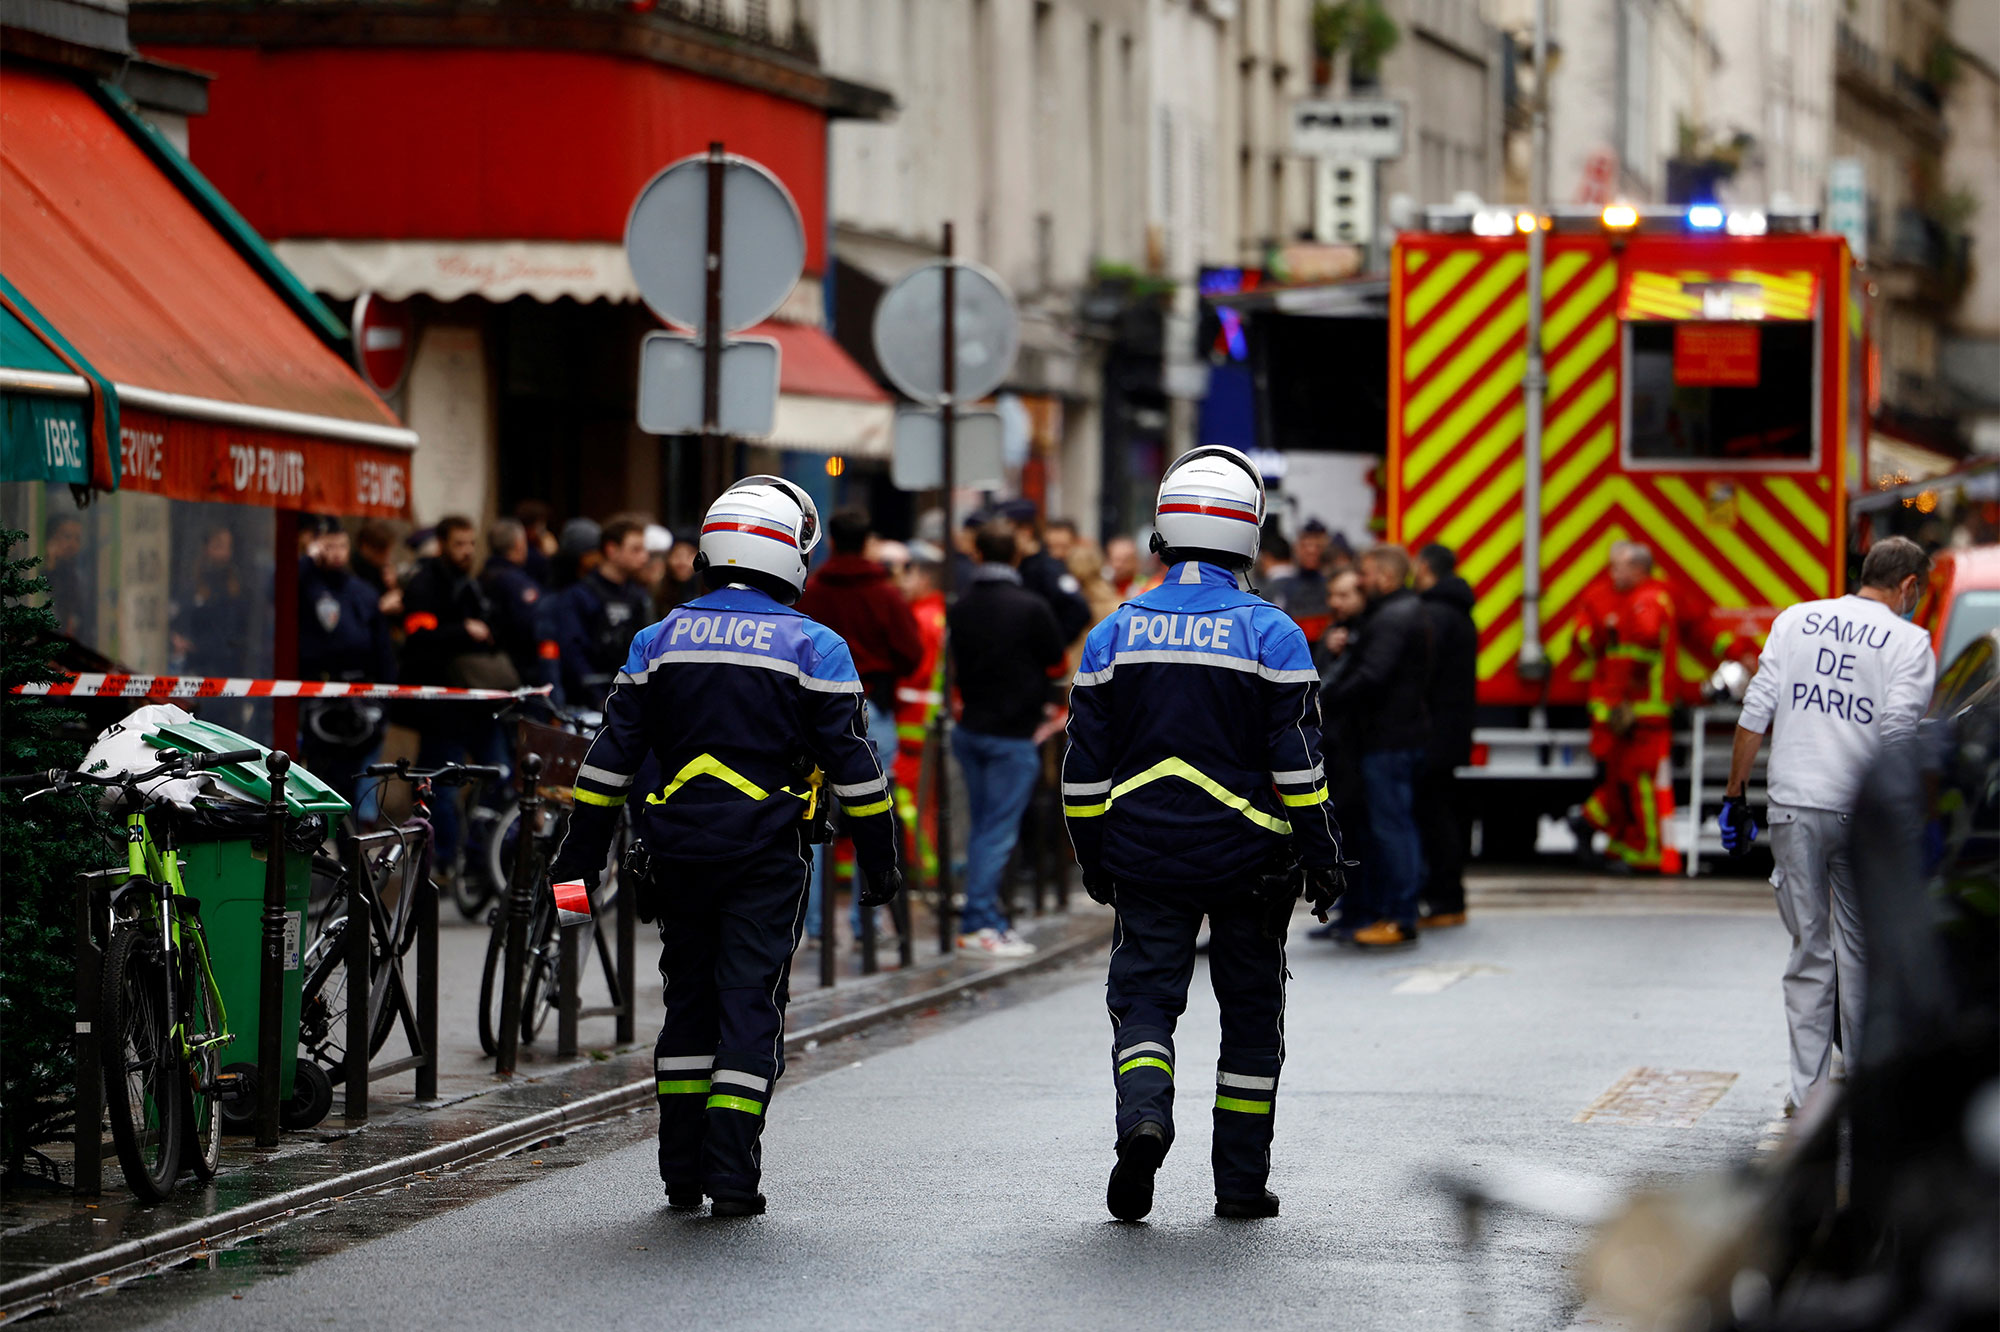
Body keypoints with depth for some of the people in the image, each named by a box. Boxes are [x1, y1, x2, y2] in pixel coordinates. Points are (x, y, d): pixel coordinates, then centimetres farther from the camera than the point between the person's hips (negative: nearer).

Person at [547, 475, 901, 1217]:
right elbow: (851, 761, -4)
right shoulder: (812, 647, -2)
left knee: (688, 999, 14)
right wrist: (879, 859, 3)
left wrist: (582, 852, 11)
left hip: (679, 849, 3)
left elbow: (612, 756, 7)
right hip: (766, 852, -3)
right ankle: (732, 1176, -8)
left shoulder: (660, 640, 7)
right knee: (751, 1003, -1)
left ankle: (682, 1170, 15)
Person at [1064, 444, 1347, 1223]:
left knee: (1144, 995, 5)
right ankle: (1241, 1181, 12)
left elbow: (1085, 769, 5)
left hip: (1144, 858, 1)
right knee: (1250, 1013, 9)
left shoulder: (1115, 635, 2)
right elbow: (1298, 763, -8)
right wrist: (1320, 858, -1)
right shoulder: (1269, 634, -6)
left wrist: (1093, 859, 15)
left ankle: (1143, 1115, -25)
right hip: (1246, 859, -1)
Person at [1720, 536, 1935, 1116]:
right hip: (1862, 810, -2)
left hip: (1793, 806, 2)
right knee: (1860, 949, 10)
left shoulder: (1795, 619, 9)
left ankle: (1807, 1089, 4)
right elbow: (1898, 731, -11)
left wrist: (1735, 794, 9)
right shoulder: (1908, 641, -1)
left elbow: (1756, 713, 4)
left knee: (1808, 949, 7)